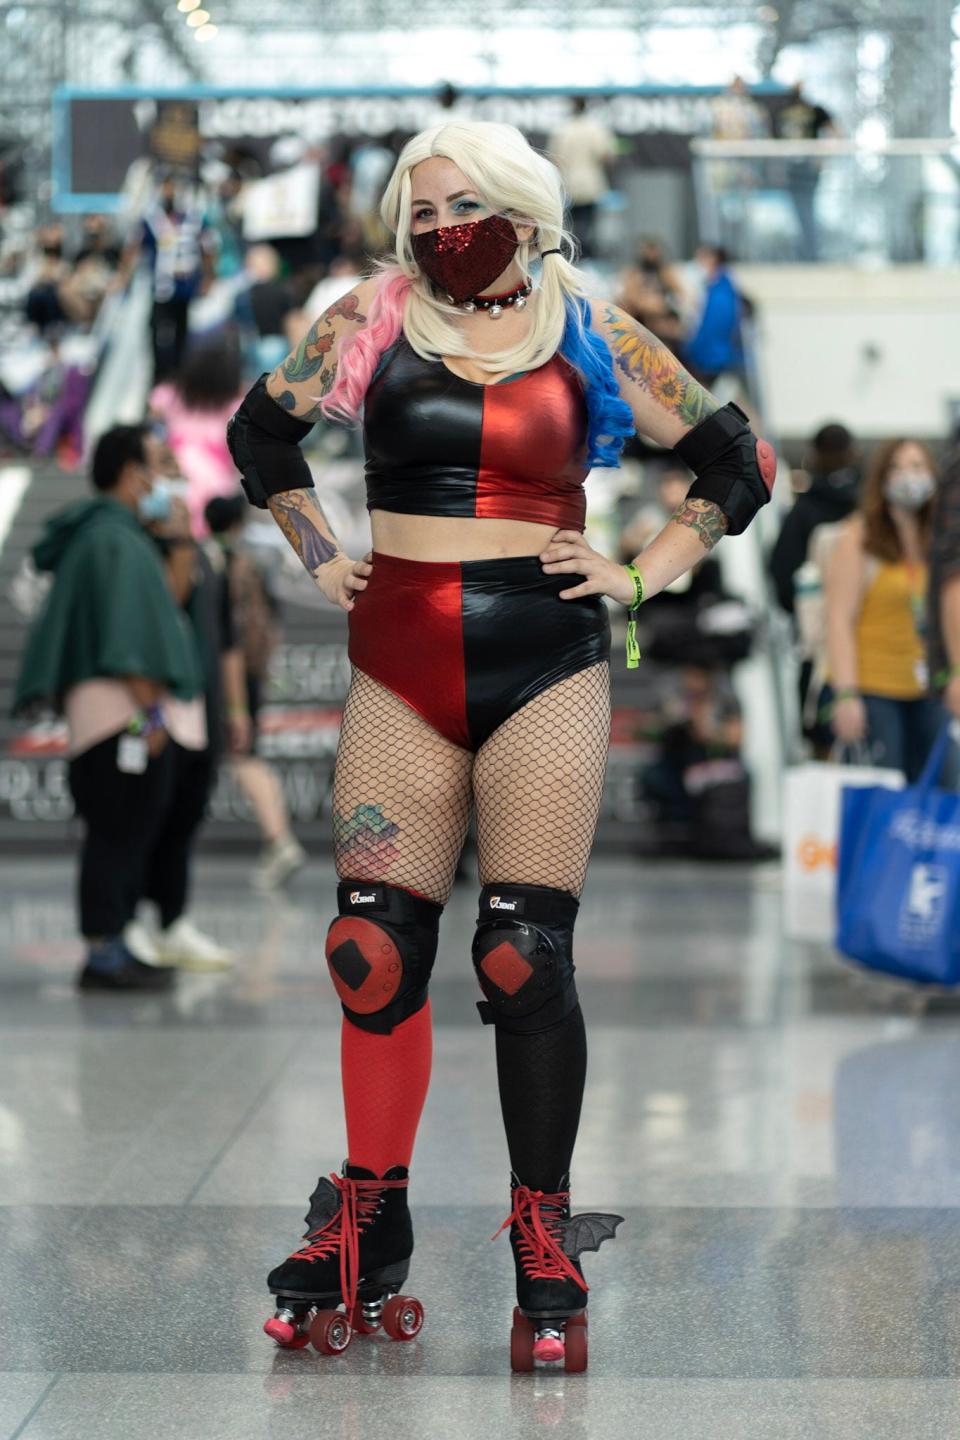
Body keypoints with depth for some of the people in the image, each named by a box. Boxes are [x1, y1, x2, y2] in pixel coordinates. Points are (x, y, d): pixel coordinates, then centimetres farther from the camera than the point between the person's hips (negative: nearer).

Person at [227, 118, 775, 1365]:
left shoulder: (592, 335, 4)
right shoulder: (377, 318, 7)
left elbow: (740, 466, 12)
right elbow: (261, 432, 22)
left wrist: (645, 572, 4)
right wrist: (320, 555, 14)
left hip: (546, 662, -2)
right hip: (400, 663, 2)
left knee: (527, 956, -5)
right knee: (375, 947, 1)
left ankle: (545, 1243, 6)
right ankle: (367, 1230, 16)